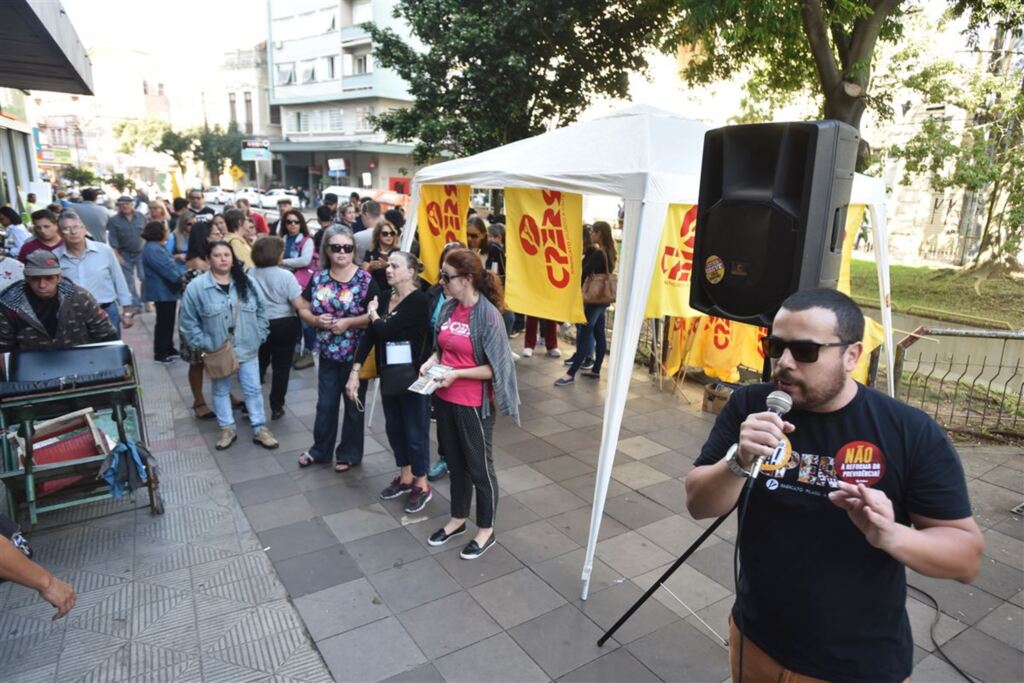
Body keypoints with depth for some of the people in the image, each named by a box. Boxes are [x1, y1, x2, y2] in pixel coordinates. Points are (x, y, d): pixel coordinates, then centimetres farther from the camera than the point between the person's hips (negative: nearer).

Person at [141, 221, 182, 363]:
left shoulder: (157, 247, 14)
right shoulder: (152, 249, -21)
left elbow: (168, 265, 17)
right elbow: (166, 270, -24)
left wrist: (180, 280, 7)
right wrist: (182, 281, -12)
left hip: (167, 291, 10)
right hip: (162, 292, -10)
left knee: (168, 322, 17)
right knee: (163, 322, -2)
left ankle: (169, 349, 28)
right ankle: (160, 354, 7)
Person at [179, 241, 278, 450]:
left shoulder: (247, 283, -2)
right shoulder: (196, 287, -11)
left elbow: (261, 311, 5)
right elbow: (189, 322, -7)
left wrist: (258, 337, -1)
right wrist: (204, 345, -11)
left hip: (247, 348, 2)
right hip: (216, 352, -1)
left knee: (253, 389, 9)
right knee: (221, 391, 14)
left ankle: (260, 429, 20)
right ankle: (227, 429, 29)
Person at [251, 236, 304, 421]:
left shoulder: (251, 274, -5)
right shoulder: (285, 275, -15)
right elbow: (298, 305, -18)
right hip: (284, 326, -3)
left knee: (257, 365, 19)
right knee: (281, 367, 9)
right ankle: (276, 407, 15)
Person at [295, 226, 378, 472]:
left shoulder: (365, 280, -12)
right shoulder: (318, 278, 1)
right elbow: (303, 309, 7)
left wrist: (348, 322, -22)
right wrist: (316, 320, -13)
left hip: (356, 353, -3)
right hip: (328, 352, 4)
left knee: (354, 406, 11)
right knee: (325, 404, 15)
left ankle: (349, 454, 27)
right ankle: (320, 449, 34)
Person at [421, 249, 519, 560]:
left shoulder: (488, 315, -19)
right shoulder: (447, 308, 1)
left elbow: (495, 368, -17)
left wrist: (457, 373, -21)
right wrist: (431, 361, -5)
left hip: (473, 405, -7)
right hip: (445, 400, 7)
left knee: (480, 468, 10)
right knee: (455, 464, 21)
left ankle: (486, 531, 28)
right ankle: (457, 519, 40)